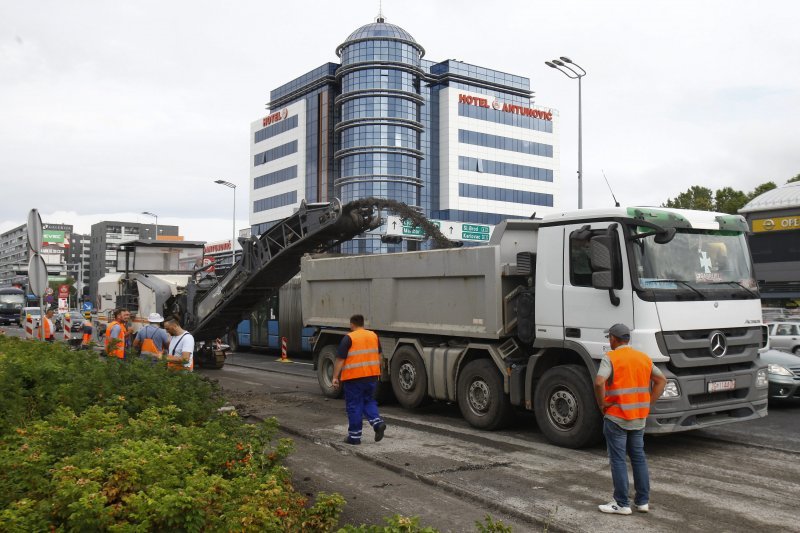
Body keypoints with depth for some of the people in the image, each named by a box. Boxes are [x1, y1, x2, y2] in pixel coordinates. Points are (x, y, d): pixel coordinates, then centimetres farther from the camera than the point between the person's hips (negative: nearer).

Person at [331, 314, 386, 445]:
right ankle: (377, 422, -1)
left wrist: (335, 377, -8)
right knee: (369, 401, 20)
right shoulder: (374, 336, 9)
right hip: (372, 376, 5)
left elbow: (340, 360, -11)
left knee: (354, 406, 3)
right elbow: (378, 355, 17)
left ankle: (354, 436, 9)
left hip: (354, 377, -5)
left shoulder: (349, 338, -9)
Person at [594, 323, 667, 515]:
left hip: (616, 417, -6)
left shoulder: (610, 358, -12)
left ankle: (622, 504, 5)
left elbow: (599, 382, -26)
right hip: (639, 418, 6)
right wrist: (647, 402, 12)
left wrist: (602, 404, -11)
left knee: (618, 459, 1)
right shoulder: (644, 357, 8)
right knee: (639, 457, 15)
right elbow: (661, 380, 14)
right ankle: (642, 501, 19)